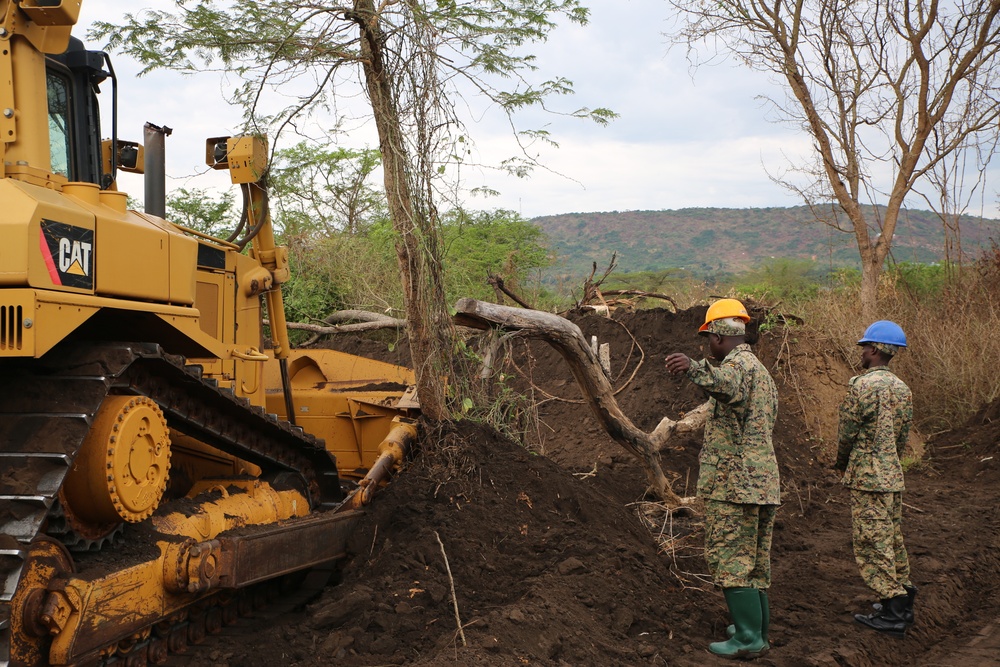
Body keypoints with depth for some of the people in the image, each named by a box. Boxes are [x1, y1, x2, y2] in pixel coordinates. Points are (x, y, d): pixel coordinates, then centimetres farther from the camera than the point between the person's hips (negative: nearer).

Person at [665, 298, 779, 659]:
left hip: (733, 481, -10)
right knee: (756, 561, 16)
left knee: (731, 561, -5)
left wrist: (694, 368, -58)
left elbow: (729, 384, -40)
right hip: (764, 481, 10)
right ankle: (757, 628, 22)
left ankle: (748, 639, -4)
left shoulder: (738, 362, -12)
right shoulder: (762, 371, 20)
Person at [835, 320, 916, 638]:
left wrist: (841, 463, 7)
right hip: (894, 475, 8)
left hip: (868, 477, -8)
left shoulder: (863, 385, -17)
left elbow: (847, 431, -10)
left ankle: (893, 613, -1)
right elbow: (903, 434, 13)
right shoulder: (902, 388, 8)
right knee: (893, 538, 17)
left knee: (872, 541, -3)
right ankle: (903, 602, 25)